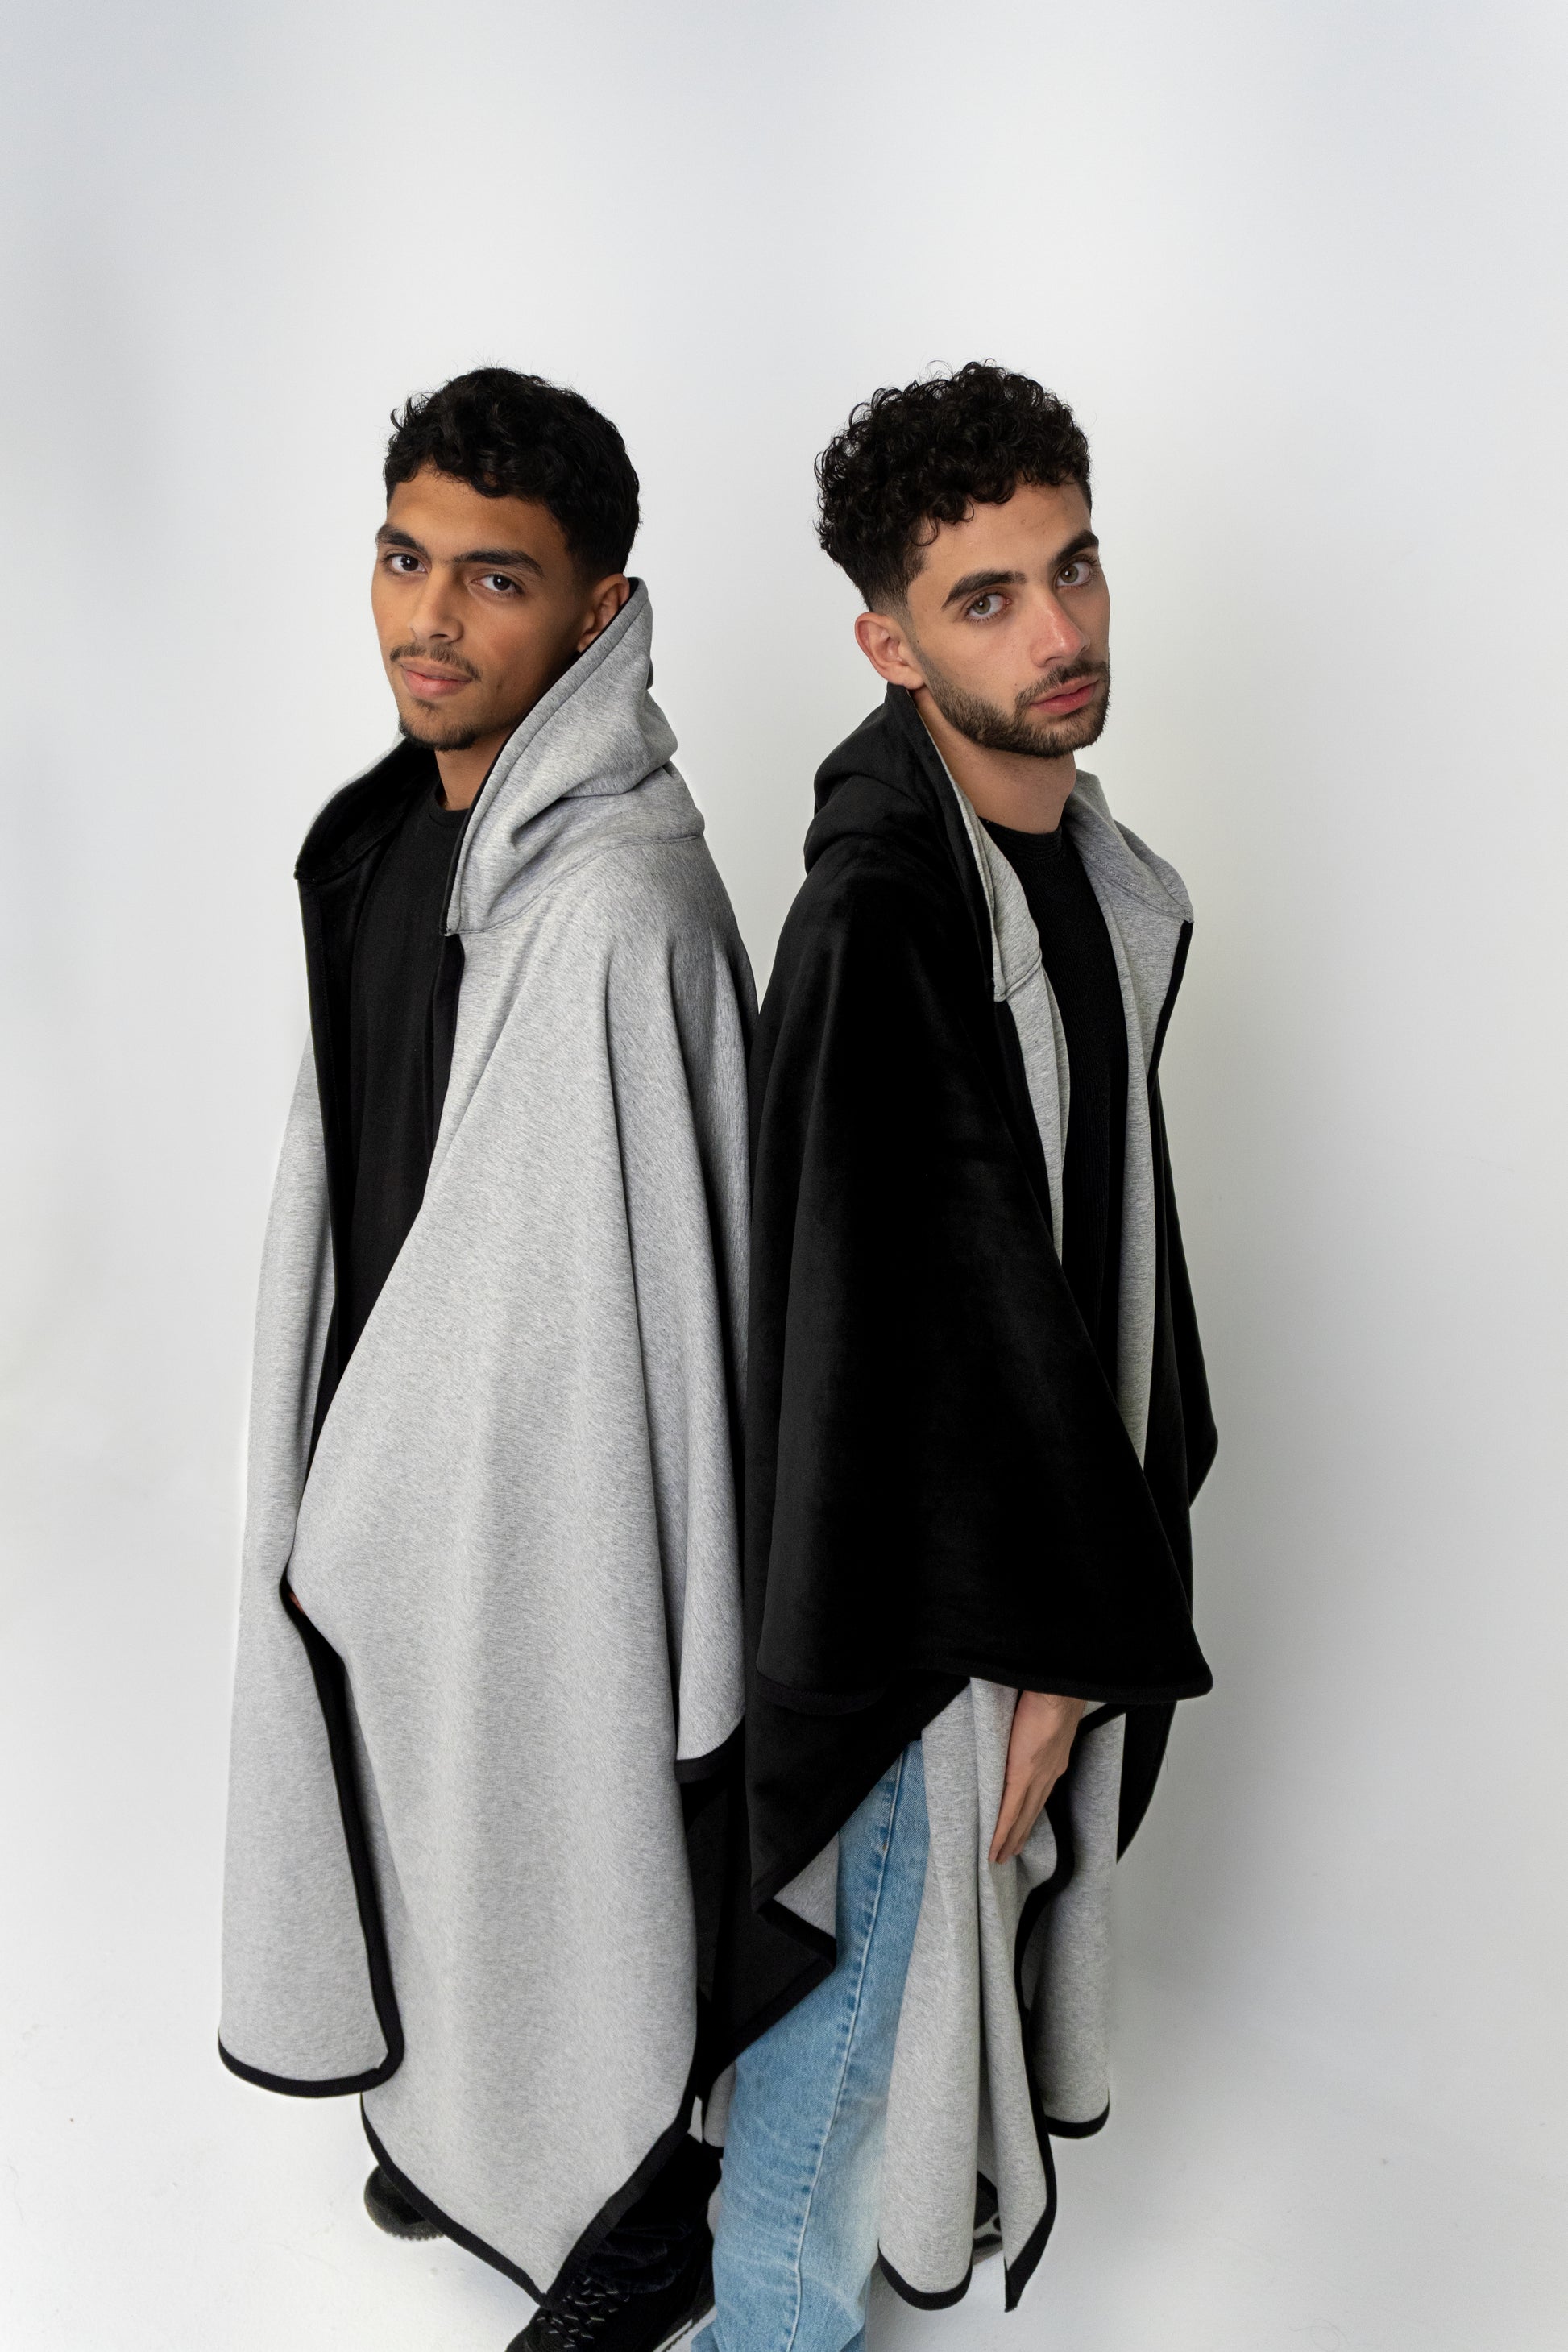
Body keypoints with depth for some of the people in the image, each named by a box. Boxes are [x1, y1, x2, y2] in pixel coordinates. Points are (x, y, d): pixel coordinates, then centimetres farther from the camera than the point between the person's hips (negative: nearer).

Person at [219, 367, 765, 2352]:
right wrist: (339, 1469, 18)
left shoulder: (618, 907, -29)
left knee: (586, 1857, 14)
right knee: (442, 1814, 27)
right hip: (397, 1443, 9)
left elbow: (645, 1303, -26)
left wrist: (654, 1659, -19)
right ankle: (475, 2129, 55)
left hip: (554, 1497, -8)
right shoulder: (396, 819, 1)